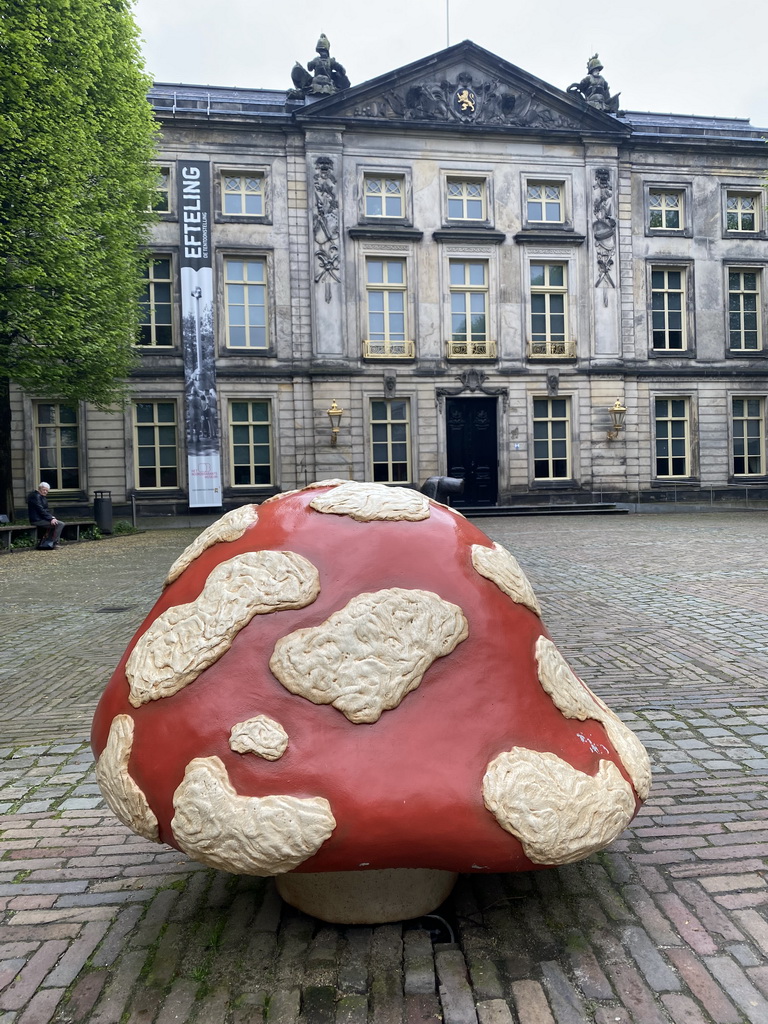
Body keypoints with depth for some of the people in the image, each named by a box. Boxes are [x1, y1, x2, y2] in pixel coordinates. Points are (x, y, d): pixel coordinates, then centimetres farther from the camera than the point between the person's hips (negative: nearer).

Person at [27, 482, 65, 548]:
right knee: (60, 524, -16)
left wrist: (52, 517, 3)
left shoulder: (43, 497, 18)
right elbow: (41, 510, -19)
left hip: (41, 518, 11)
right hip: (37, 520, -11)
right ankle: (54, 543, -9)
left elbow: (46, 510, 19)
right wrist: (51, 518, -20)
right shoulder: (36, 496, -13)